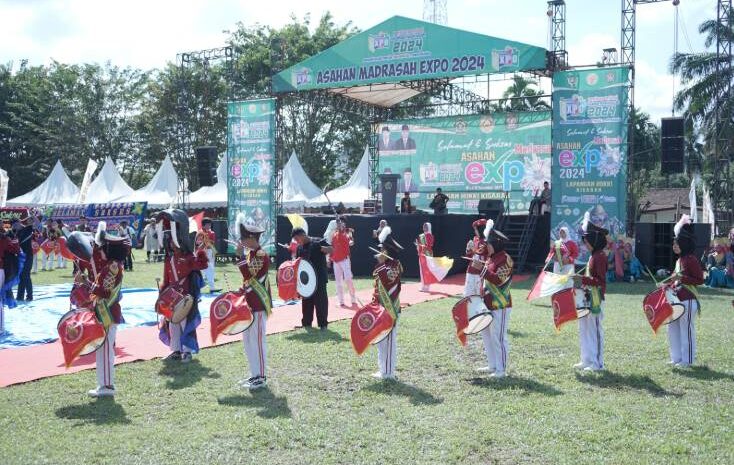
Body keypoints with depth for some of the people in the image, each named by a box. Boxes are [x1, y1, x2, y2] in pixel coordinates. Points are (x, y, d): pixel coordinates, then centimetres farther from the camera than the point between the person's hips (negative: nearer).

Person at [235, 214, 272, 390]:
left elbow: (250, 274, -29)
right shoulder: (250, 254, 12)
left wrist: (240, 255, -24)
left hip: (259, 305, -10)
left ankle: (261, 378, 4)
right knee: (248, 340, 15)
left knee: (257, 340, -4)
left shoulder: (261, 255, -16)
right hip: (249, 303, 10)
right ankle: (255, 374, 24)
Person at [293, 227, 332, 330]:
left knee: (321, 300, -4)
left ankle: (323, 324, 2)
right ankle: (307, 323, 22)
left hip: (319, 278, -6)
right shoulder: (300, 248, 12)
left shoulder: (318, 241, -6)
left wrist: (320, 248, -28)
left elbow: (331, 250, -13)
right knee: (306, 301, 11)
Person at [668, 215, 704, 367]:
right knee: (673, 329, 14)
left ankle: (687, 360, 8)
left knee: (686, 330, -1)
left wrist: (682, 278, -22)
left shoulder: (691, 259, -13)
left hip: (687, 301, -9)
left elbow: (700, 280, -15)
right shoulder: (680, 259, 13)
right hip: (677, 300, 10)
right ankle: (677, 358, 23)